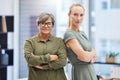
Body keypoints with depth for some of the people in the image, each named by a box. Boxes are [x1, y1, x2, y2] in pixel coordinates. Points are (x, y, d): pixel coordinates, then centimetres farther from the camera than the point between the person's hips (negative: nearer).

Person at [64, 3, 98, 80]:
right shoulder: (69, 34, -13)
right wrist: (92, 53, -2)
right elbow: (84, 56, -21)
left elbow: (94, 56, 10)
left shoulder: (82, 33, 11)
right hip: (81, 73, -7)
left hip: (91, 71, 7)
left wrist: (89, 55, -11)